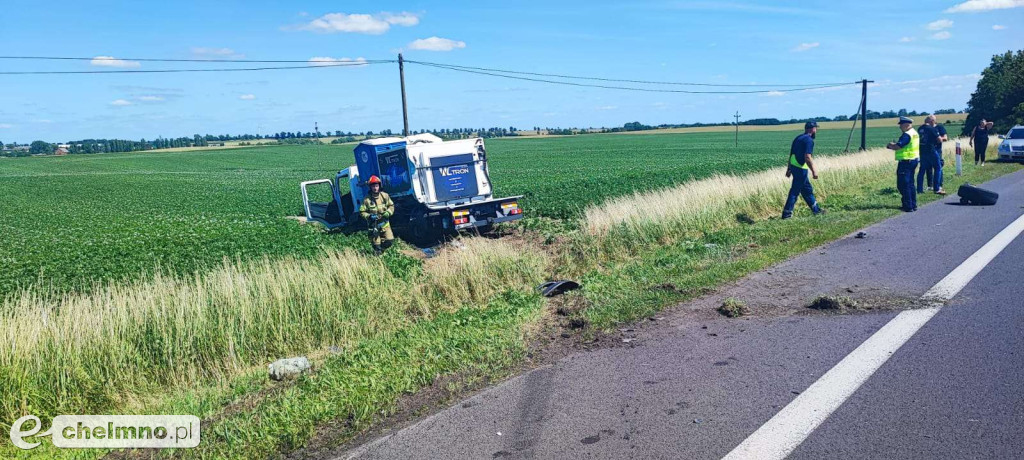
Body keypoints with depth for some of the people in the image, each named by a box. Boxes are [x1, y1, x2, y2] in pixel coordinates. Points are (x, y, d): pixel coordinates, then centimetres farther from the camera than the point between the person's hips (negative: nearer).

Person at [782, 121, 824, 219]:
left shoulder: (798, 138, 15)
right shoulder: (809, 140, -13)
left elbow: (791, 154, 18)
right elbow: (807, 157, -21)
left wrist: (789, 168, 22)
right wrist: (814, 171, -17)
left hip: (794, 166, 9)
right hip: (801, 168, -9)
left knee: (807, 189, 18)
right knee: (795, 191, -4)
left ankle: (816, 210, 28)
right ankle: (787, 213, -2)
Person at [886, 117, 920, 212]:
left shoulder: (906, 135, -18)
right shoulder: (914, 133, 14)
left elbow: (897, 147, -22)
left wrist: (890, 146, -3)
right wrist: (894, 145, 8)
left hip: (905, 161, -10)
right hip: (913, 160, 10)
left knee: (903, 185, -5)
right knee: (910, 184, 17)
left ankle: (908, 206, -5)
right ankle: (913, 205, 22)